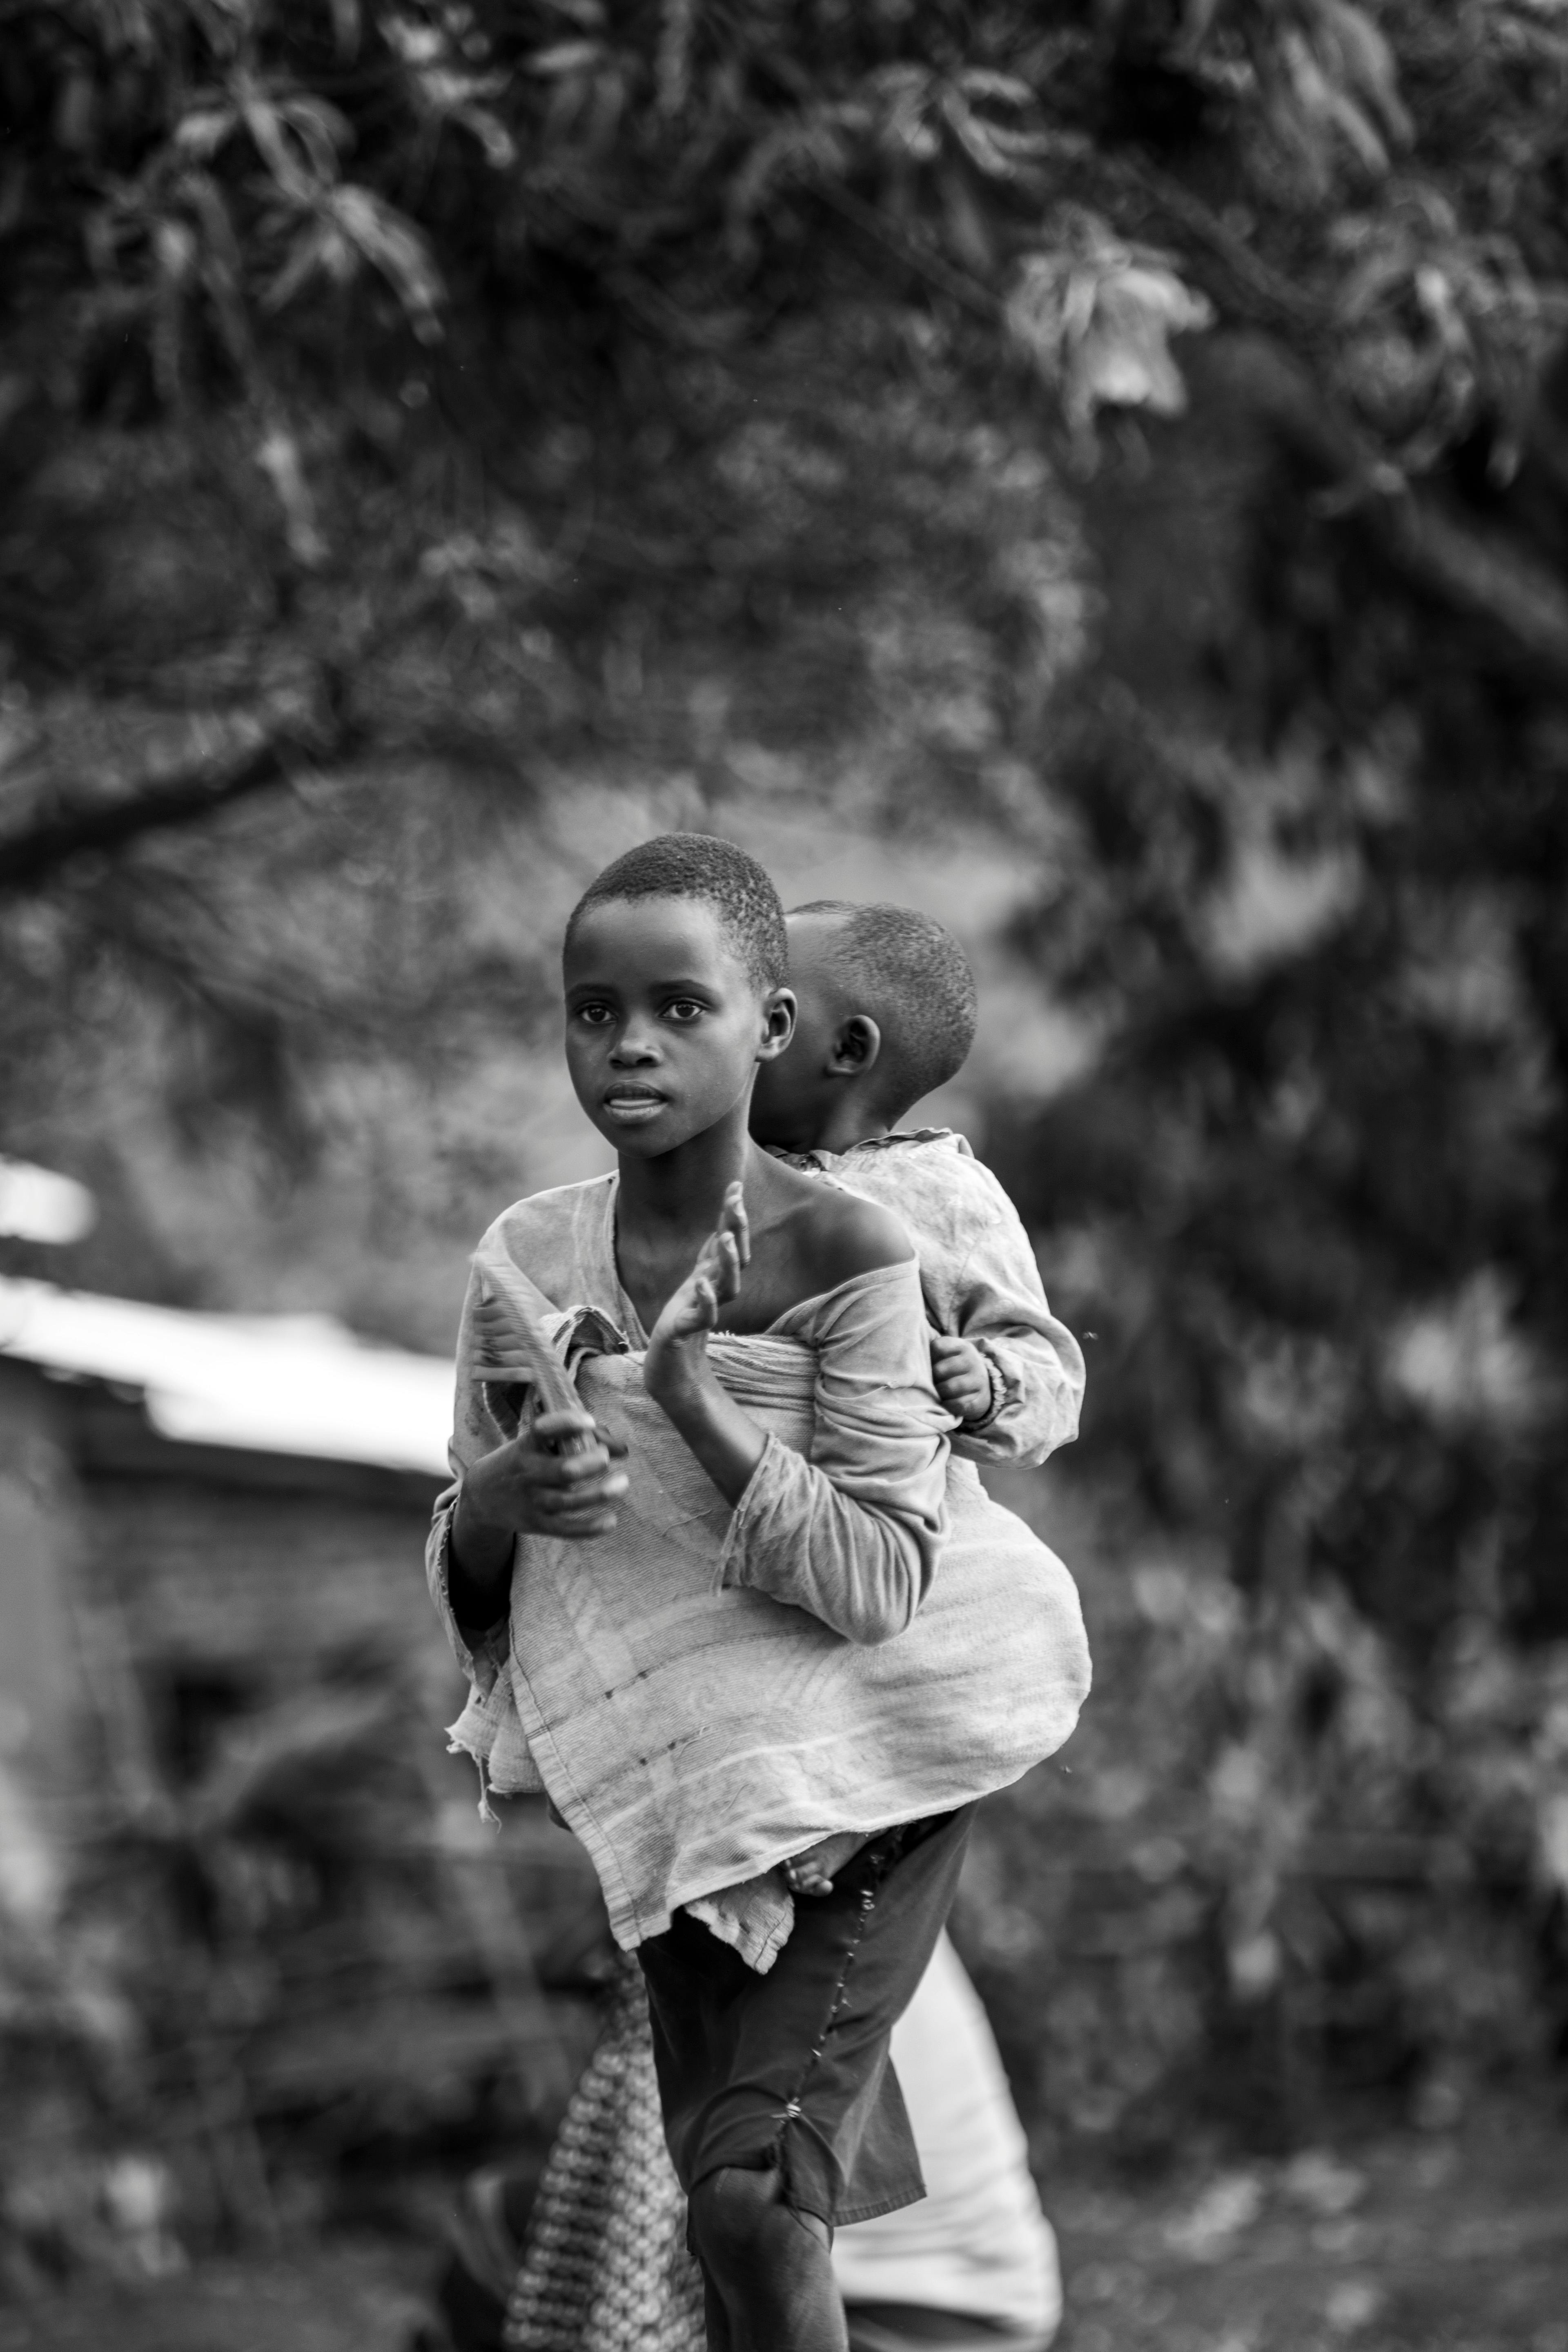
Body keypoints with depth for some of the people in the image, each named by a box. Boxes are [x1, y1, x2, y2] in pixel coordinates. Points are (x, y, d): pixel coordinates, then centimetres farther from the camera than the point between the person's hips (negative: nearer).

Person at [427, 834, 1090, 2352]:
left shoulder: (844, 1256, -17)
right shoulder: (526, 1257, -4)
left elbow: (880, 1586, -19)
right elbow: (464, 1585, 3)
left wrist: (692, 1403, -27)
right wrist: (494, 1501, -20)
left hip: (856, 1785, -4)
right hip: (670, 1800, 5)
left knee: (750, 2197, -16)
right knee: (727, 2229, 8)